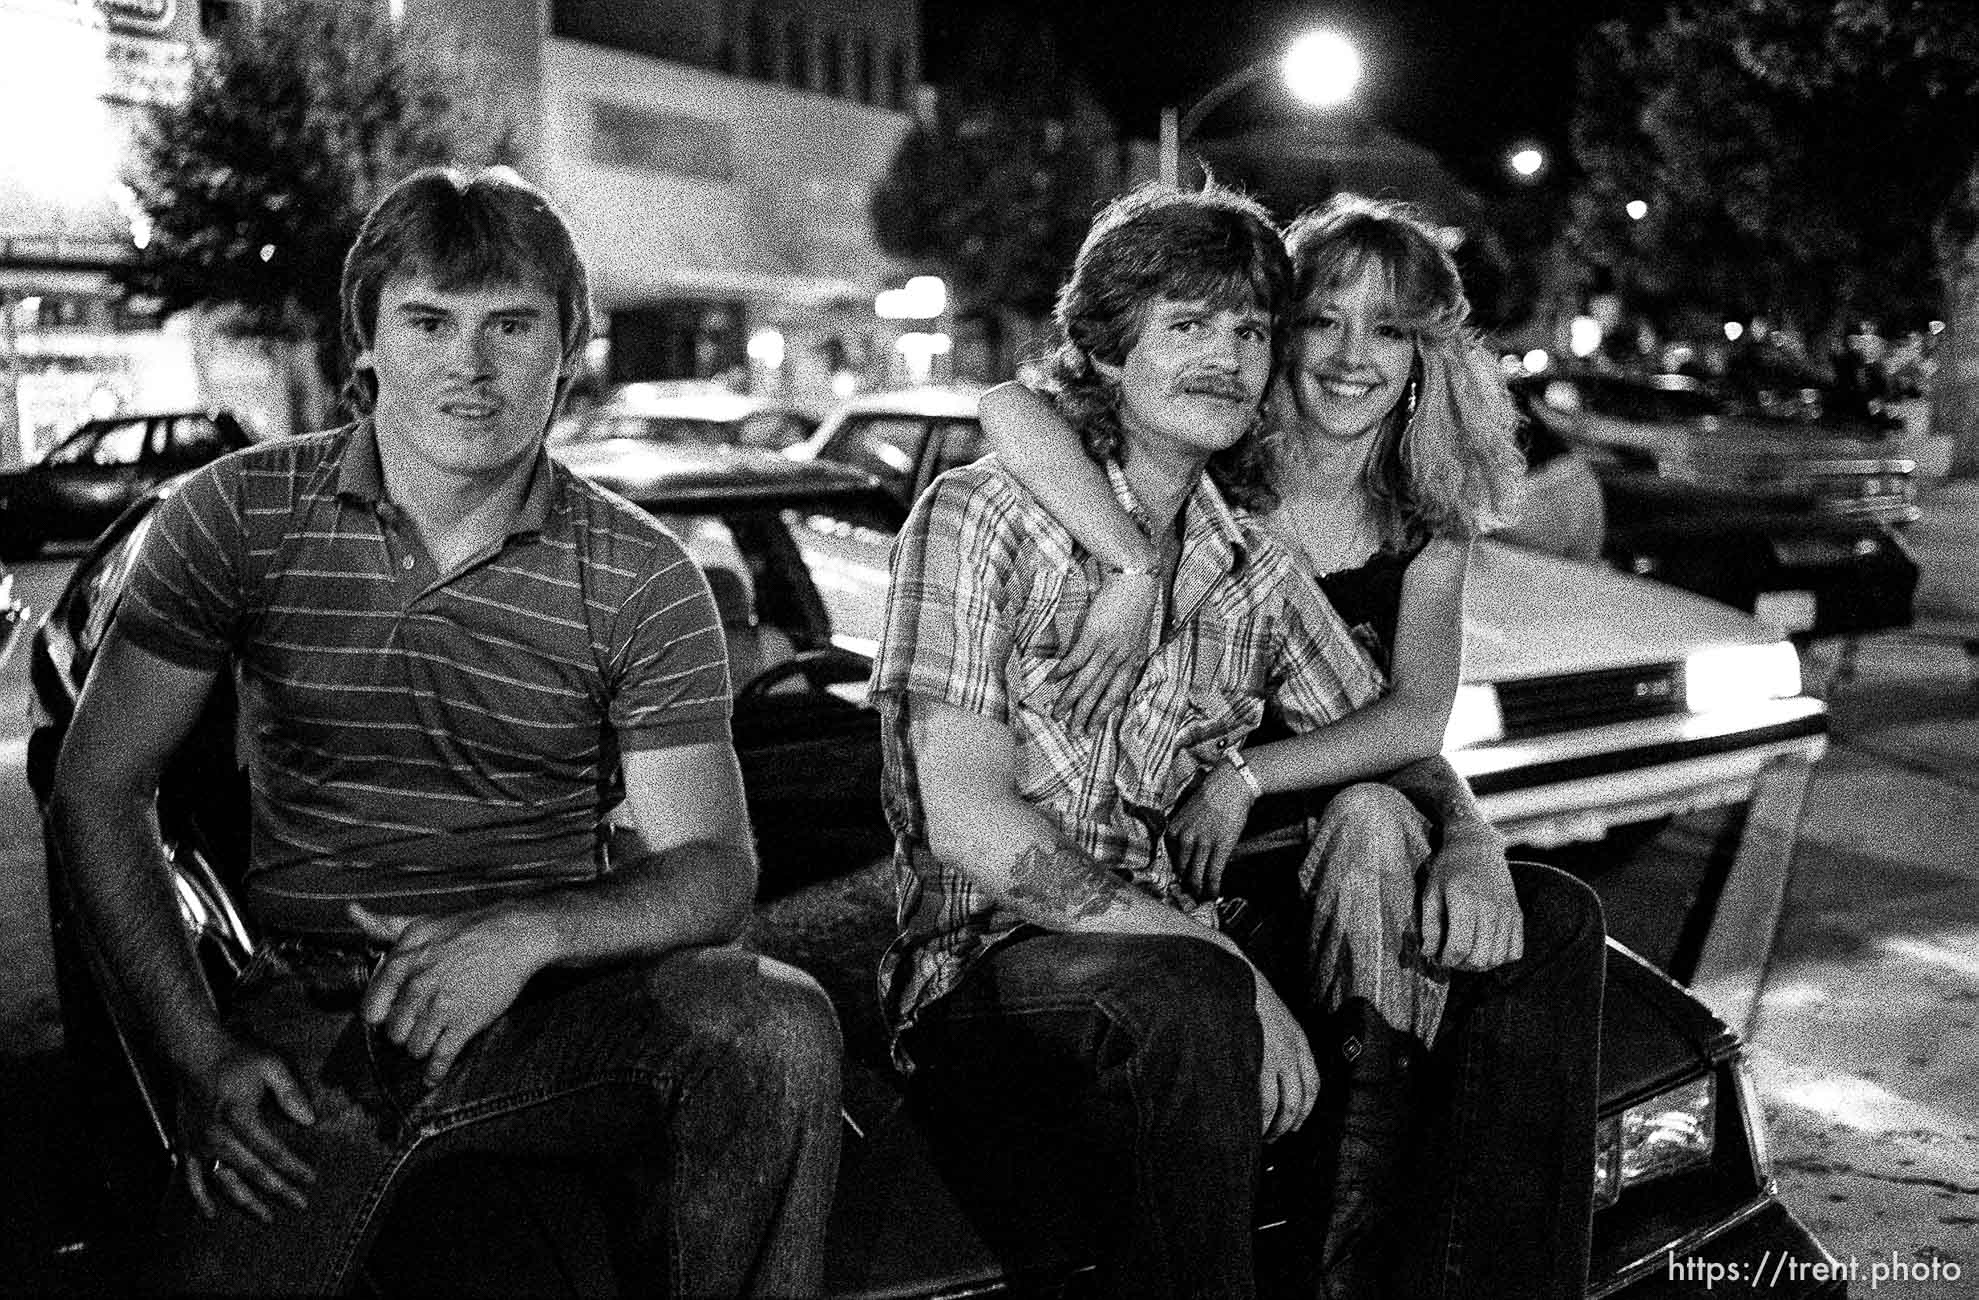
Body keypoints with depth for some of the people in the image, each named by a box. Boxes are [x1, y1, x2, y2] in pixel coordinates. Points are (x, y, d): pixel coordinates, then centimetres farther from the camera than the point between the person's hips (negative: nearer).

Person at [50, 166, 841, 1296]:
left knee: (782, 1028, -25)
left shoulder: (643, 579, -2)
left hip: (556, 1005, 1)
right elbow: (100, 791, 3)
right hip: (307, 1016, 0)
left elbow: (714, 870, -3)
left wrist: (529, 933, -24)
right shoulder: (240, 515, 0)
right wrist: (202, 1055, -7)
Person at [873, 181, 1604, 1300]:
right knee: (1185, 1003, -38)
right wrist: (1225, 965, -24)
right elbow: (967, 823, -17)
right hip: (992, 964, -6)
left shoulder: (1259, 564, 11)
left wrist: (1470, 844, -9)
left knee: (1548, 925, 0)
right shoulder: (983, 515, -7)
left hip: (1195, 953, 6)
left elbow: (1396, 744, 16)